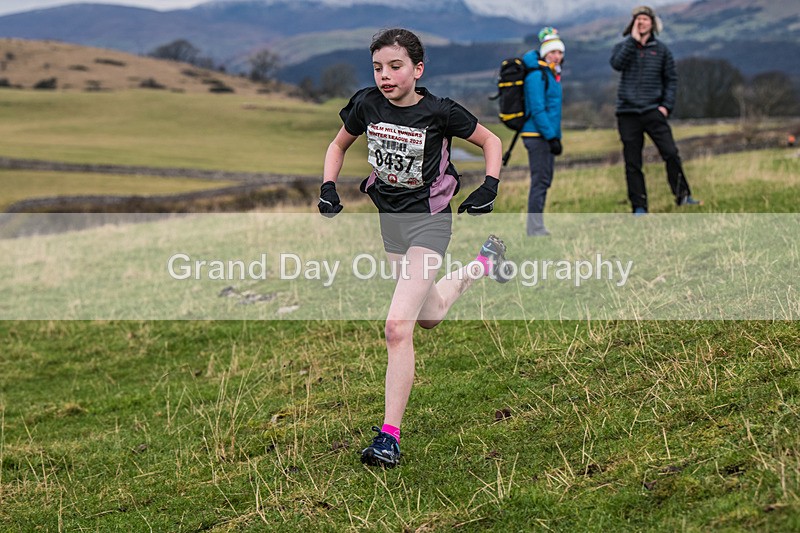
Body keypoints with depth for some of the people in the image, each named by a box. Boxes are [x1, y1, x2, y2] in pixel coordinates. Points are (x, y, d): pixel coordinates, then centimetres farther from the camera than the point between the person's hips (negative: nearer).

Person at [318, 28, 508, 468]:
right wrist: (328, 187, -2)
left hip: (429, 220, -6)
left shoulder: (439, 112, -17)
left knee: (398, 327, -19)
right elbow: (339, 144, 13)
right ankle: (485, 261, 54)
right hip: (389, 217, 6)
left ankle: (389, 437, -14)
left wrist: (490, 186, -14)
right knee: (429, 315, 25)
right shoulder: (366, 105, -7)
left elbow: (490, 141, 0)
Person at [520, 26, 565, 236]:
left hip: (546, 135, 10)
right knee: (540, 181, -9)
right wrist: (552, 136, -22)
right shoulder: (537, 76, -13)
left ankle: (537, 227, 17)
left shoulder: (552, 74, 17)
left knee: (544, 181, 12)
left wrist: (555, 136, 20)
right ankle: (535, 229, -6)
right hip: (537, 135, -10)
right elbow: (537, 109, -19)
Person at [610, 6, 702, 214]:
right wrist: (633, 40, -12)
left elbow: (671, 78, 10)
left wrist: (667, 105, -1)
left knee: (670, 153, -13)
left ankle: (682, 195, -4)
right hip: (627, 112, 0)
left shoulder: (661, 50, 9)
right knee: (632, 163, 1)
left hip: (653, 111, 0)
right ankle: (639, 207, 6)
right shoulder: (623, 46, 8)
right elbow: (617, 63, -13)